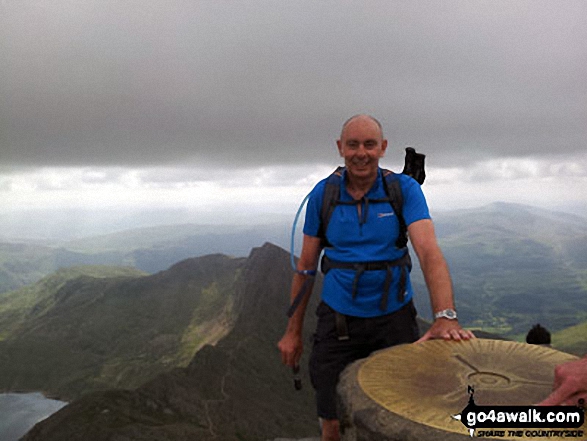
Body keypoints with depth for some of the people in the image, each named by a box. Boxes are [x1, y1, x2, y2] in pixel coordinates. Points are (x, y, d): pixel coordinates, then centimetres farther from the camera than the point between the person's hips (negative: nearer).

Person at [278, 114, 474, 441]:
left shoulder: (405, 189, -8)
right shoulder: (323, 194, -3)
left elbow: (429, 252, -20)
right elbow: (306, 265, 2)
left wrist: (446, 316, -36)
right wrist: (293, 331, 4)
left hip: (393, 317, 0)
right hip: (338, 319, 1)